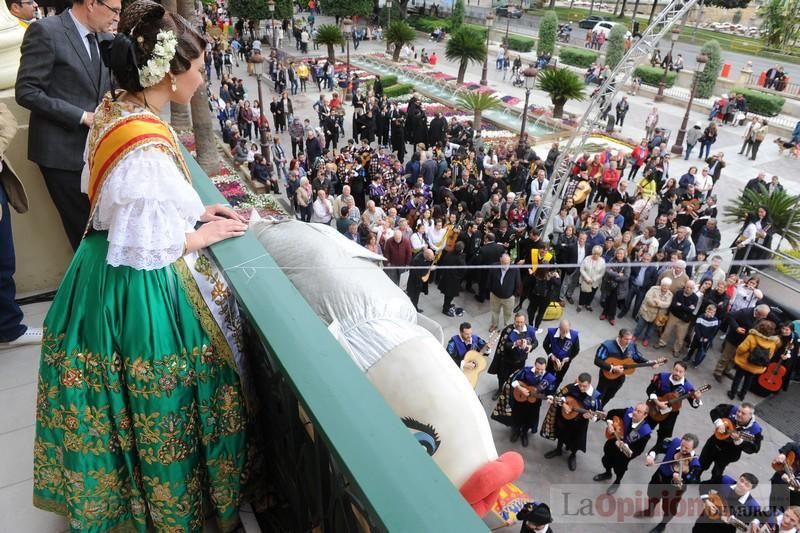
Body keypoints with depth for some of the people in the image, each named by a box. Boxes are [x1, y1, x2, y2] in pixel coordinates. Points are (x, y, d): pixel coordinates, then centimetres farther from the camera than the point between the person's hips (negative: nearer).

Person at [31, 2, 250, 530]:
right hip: (140, 293, -9)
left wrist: (194, 211, 9)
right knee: (160, 412, 12)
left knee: (118, 406, 27)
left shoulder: (114, 112, 1)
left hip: (103, 280, 10)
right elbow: (141, 249, -25)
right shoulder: (149, 149, -29)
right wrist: (203, 235, -11)